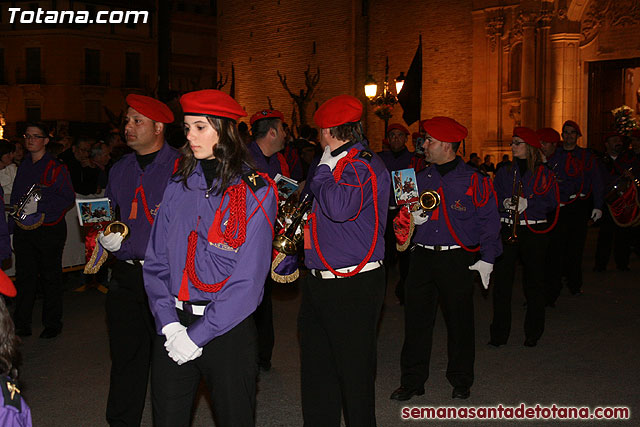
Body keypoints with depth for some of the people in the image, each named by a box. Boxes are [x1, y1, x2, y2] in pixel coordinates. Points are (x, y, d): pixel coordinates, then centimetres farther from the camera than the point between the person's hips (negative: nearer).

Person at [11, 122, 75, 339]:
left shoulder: (55, 167, -7)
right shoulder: (23, 165, 13)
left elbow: (68, 198, -11)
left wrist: (38, 205, -18)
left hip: (48, 229, -5)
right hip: (23, 230, 5)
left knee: (50, 277, 4)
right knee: (24, 276, 7)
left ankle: (52, 324, 16)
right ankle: (22, 325, 15)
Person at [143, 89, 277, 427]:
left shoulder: (255, 192, -7)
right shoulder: (179, 186, 6)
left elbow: (248, 278, -13)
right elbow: (155, 262, 4)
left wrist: (198, 335, -15)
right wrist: (169, 323, -10)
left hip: (229, 328, -3)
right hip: (173, 326, 4)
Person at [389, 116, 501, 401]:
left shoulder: (473, 180, -3)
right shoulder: (420, 179, 11)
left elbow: (489, 220, -2)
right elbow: (405, 213, 20)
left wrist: (487, 258, -9)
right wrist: (411, 217, -3)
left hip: (457, 259, -4)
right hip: (422, 257, 4)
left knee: (459, 321, 6)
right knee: (416, 319, 4)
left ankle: (461, 382, 23)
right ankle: (412, 381, 17)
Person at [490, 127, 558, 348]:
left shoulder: (544, 173, 2)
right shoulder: (504, 172, 13)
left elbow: (551, 203, -3)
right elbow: (493, 198, 10)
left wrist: (527, 203, -16)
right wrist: (504, 202, -10)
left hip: (534, 232, -2)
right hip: (507, 230, 2)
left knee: (533, 280, 5)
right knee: (501, 281, -2)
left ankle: (533, 333, 17)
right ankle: (499, 333, 6)